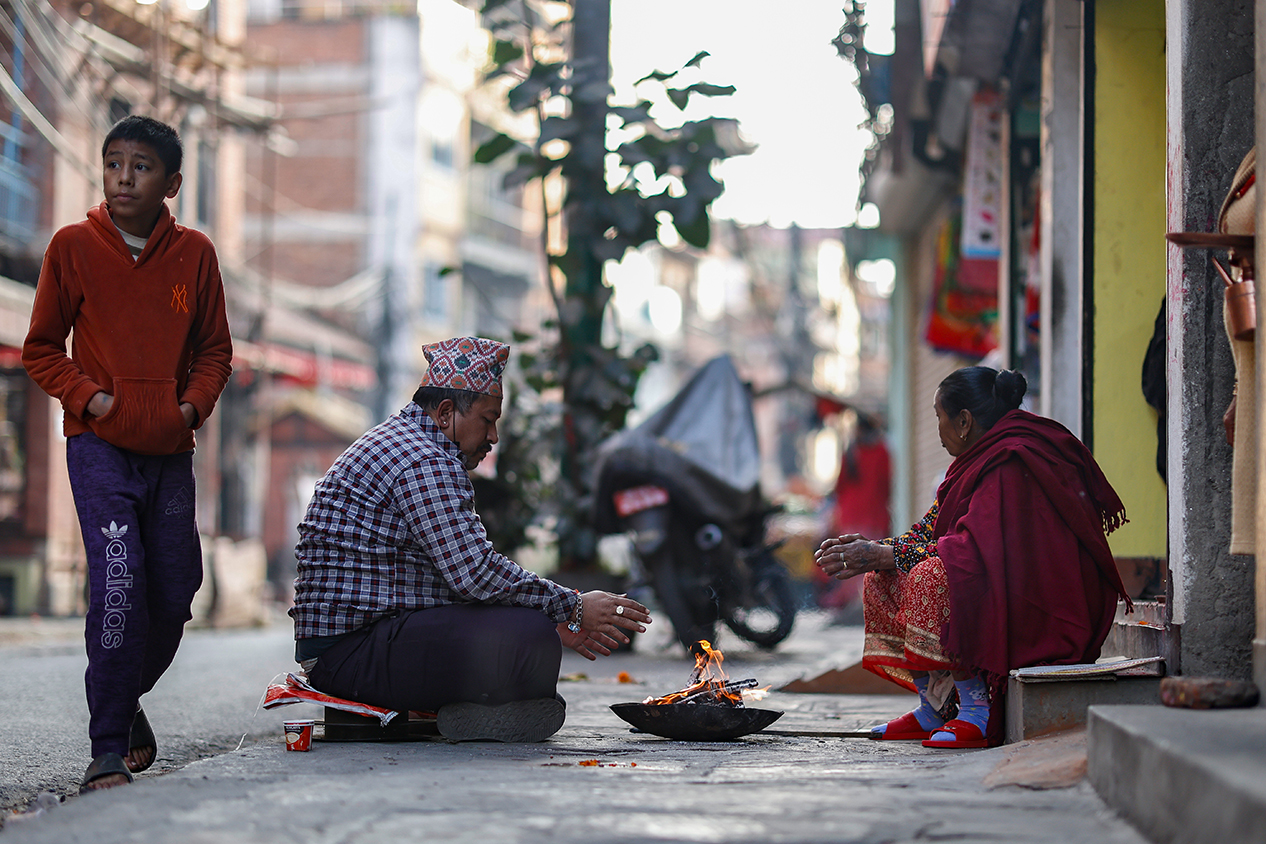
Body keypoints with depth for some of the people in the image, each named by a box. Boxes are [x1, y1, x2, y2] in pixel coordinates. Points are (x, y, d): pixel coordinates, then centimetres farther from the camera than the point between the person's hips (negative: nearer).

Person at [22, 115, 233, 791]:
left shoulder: (194, 254, 4)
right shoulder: (73, 246, -1)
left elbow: (214, 349, 13)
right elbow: (42, 349, 5)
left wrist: (192, 405, -4)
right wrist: (90, 397, -10)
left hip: (170, 450, 3)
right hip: (99, 445, -3)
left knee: (174, 589, 5)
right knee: (118, 580, -18)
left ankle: (126, 700, 34)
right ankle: (108, 753, -13)